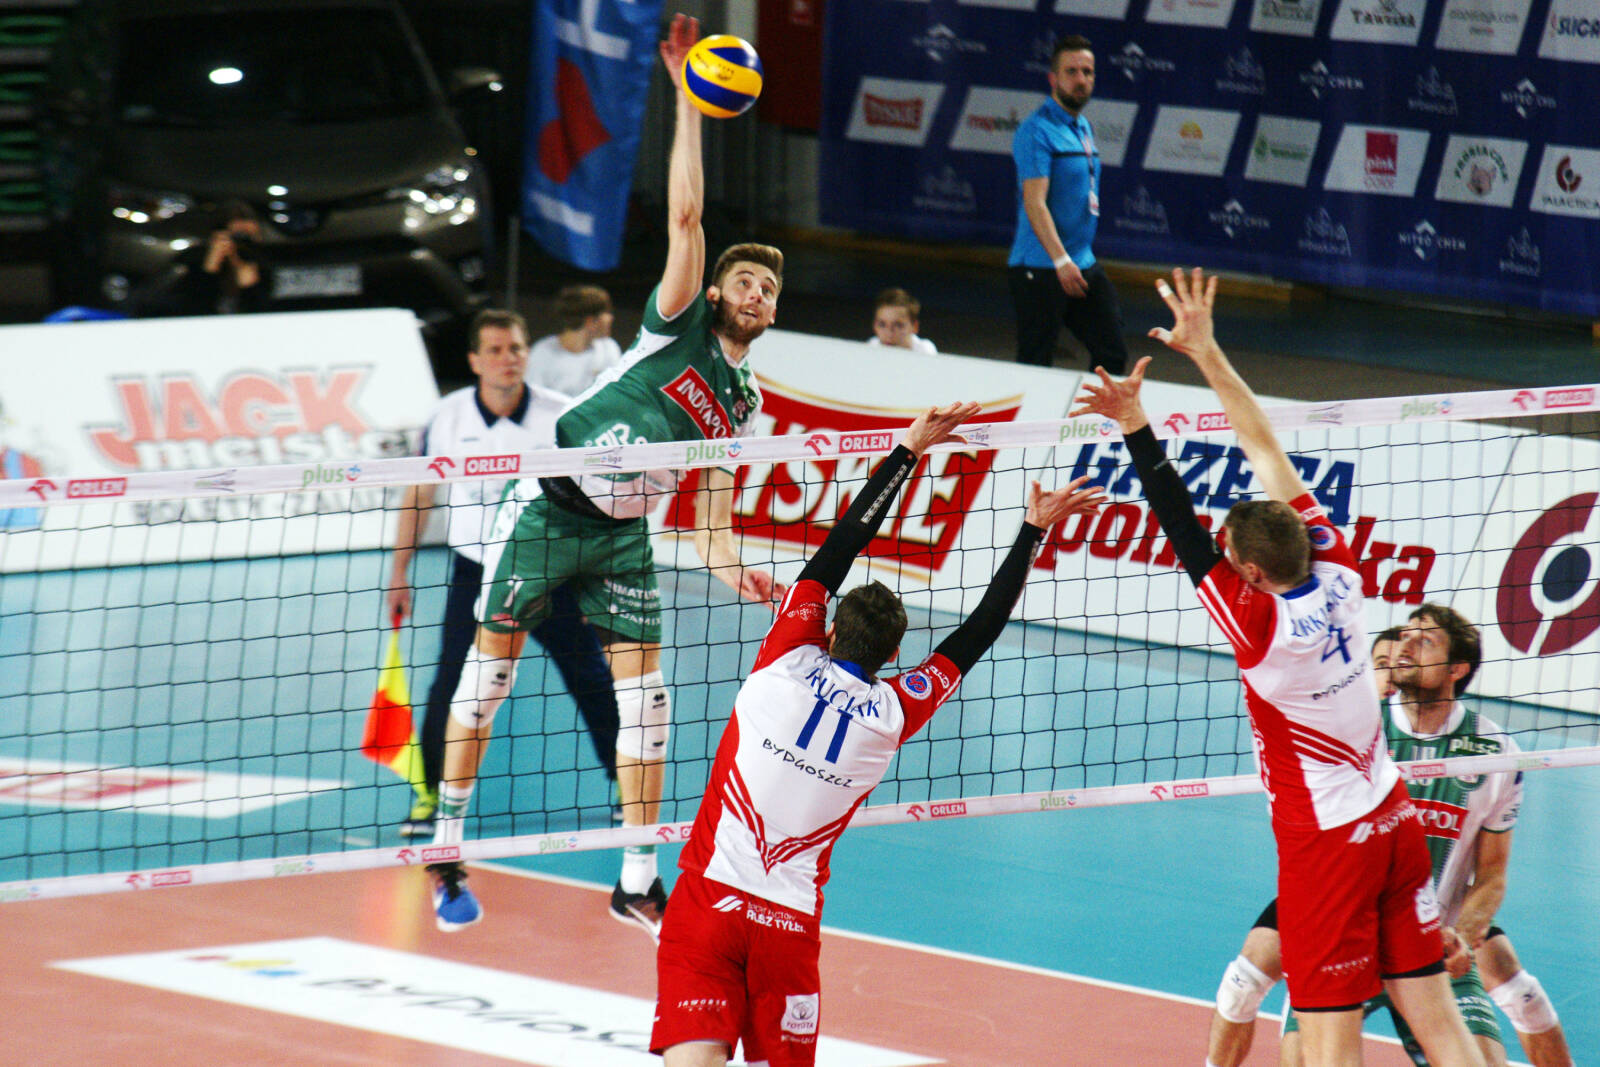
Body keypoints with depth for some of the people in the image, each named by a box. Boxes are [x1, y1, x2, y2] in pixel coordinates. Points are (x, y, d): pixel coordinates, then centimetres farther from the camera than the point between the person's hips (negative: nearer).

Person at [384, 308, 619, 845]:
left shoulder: (563, 416, -9)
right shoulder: (448, 418, -6)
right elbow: (418, 494, 6)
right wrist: (398, 574, 6)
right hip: (476, 572, 0)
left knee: (593, 680, 2)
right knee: (452, 685, -8)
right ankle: (430, 793, 7)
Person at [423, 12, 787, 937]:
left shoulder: (745, 407, 9)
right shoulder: (679, 324, -5)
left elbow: (711, 507, 9)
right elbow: (687, 215, -16)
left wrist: (732, 570, -11)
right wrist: (690, 97, -20)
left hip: (623, 534, 5)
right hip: (549, 506, -5)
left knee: (645, 689, -2)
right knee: (493, 661, -1)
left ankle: (638, 882, 2)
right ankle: (446, 844, 11)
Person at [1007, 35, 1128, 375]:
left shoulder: (1084, 127, 15)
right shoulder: (1037, 130, -12)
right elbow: (1034, 203, -20)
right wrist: (1061, 261, -27)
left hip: (1085, 266, 8)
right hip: (1041, 269, -8)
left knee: (1112, 353, 4)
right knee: (1036, 364, -4)